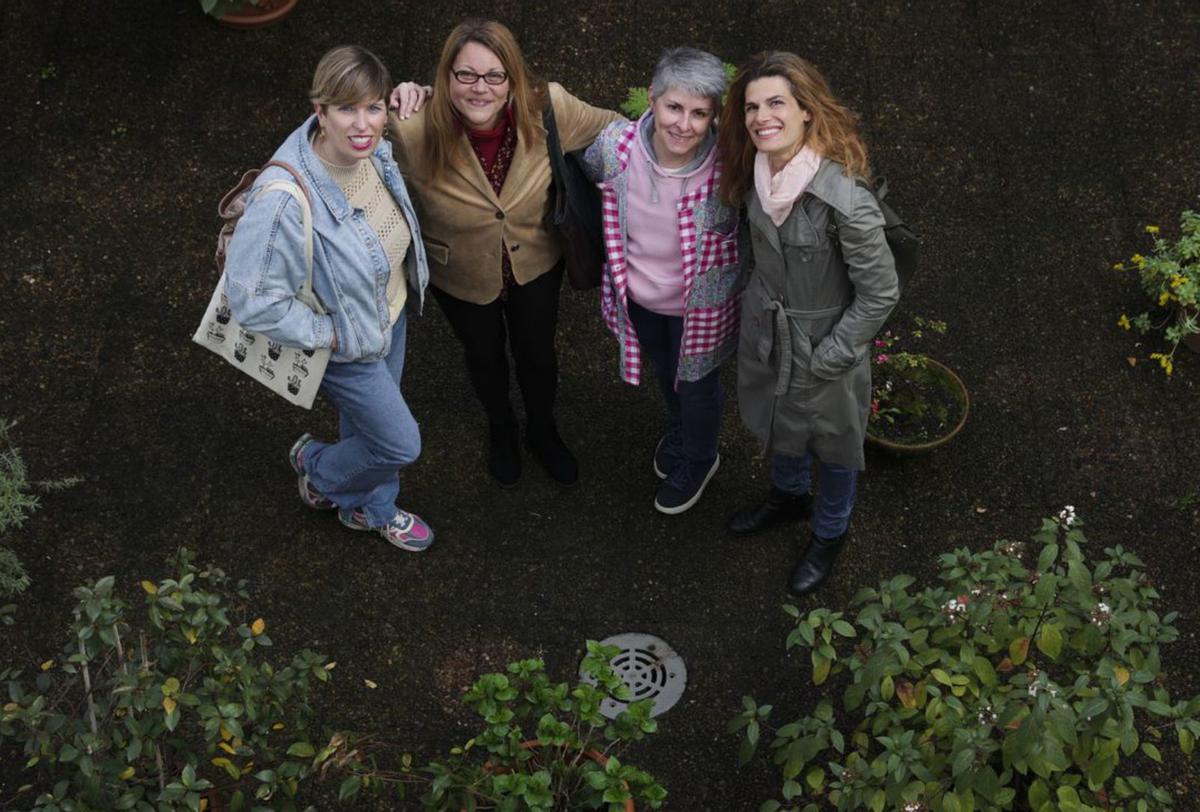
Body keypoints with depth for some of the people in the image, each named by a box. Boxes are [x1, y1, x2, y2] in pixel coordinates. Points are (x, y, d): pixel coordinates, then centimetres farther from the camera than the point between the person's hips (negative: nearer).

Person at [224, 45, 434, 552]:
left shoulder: (372, 150, -17)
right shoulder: (286, 200, -40)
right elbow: (251, 299, -33)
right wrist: (327, 335, -24)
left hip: (389, 313, 6)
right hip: (344, 340, -6)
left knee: (369, 421, 28)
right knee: (399, 443, 8)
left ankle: (372, 510, 56)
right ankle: (318, 468, 41)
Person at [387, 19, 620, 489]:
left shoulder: (547, 109, -31)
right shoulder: (417, 132, -36)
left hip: (536, 264, 1)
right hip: (461, 274, -1)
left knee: (537, 354, 25)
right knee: (484, 356, 28)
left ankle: (542, 432, 59)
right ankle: (501, 430, 62)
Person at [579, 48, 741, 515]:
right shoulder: (616, 144, -26)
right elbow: (589, 179, -3)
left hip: (700, 304, -3)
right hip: (637, 295, 3)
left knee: (695, 383, 24)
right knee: (664, 369, 32)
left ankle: (698, 461, 55)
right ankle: (678, 428, 66)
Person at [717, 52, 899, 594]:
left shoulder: (844, 198, -33)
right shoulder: (757, 172, -13)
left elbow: (880, 294, -24)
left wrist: (827, 360, -19)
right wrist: (755, 302, 11)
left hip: (824, 345, -6)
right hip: (765, 331, 6)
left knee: (832, 447, 21)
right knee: (777, 424, 30)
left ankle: (829, 533, 48)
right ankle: (789, 495, 60)